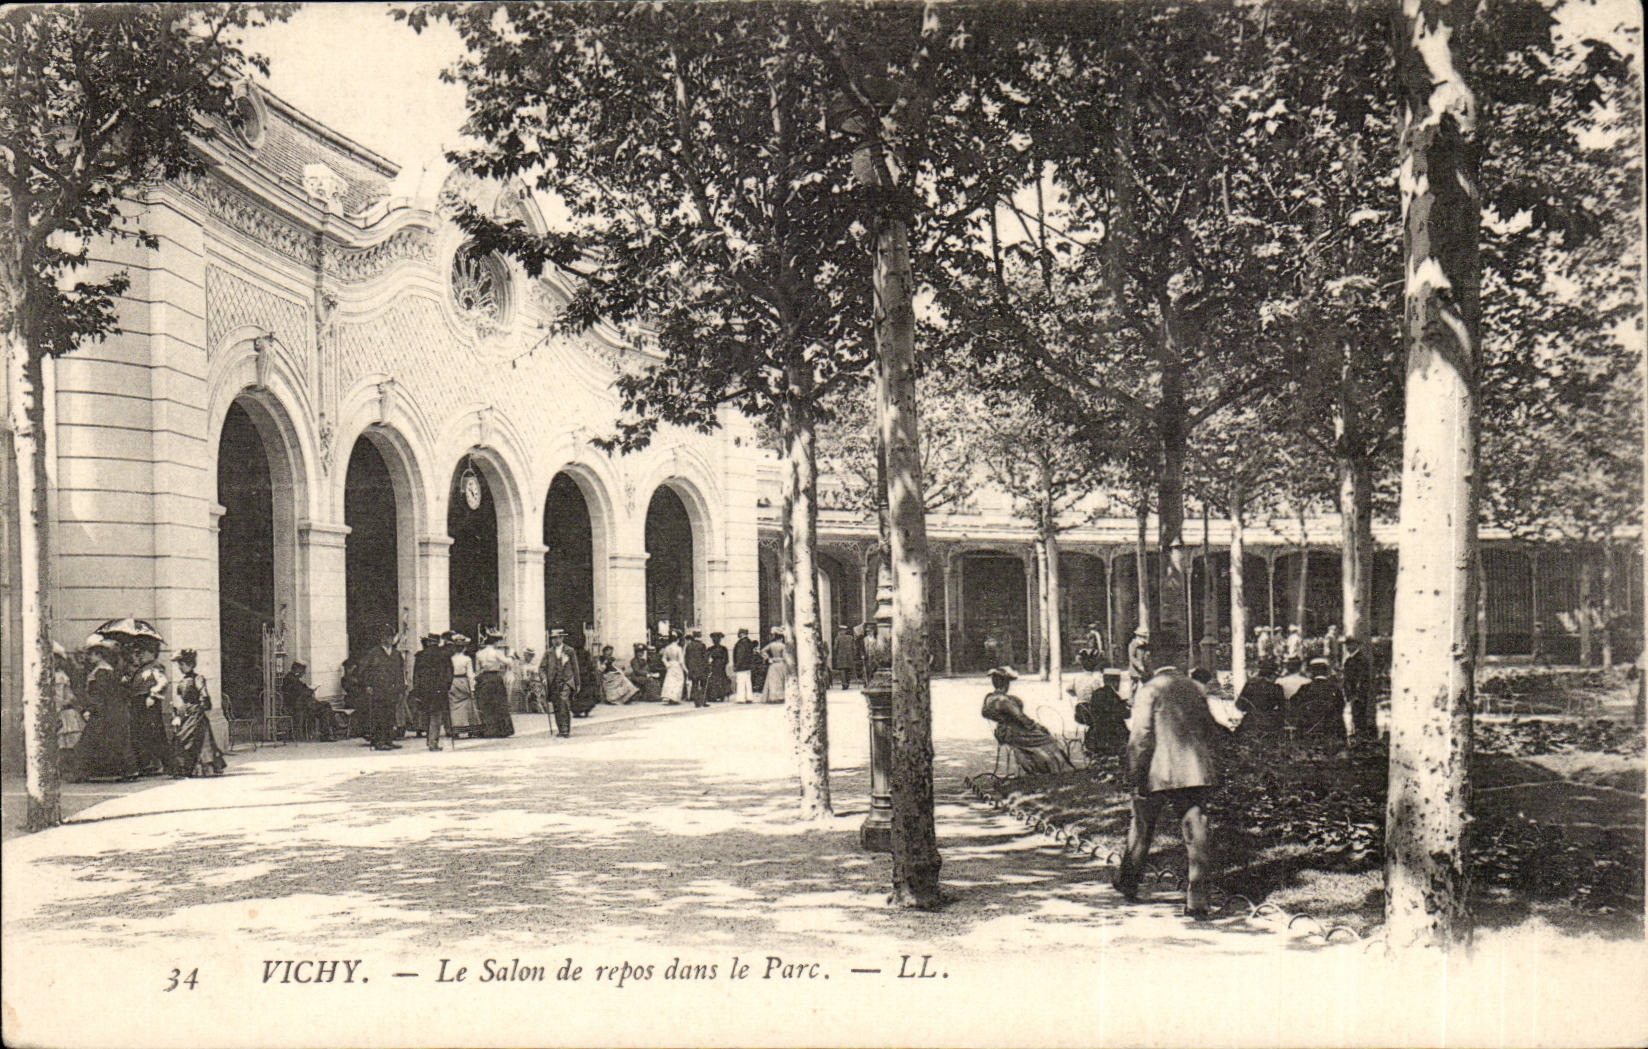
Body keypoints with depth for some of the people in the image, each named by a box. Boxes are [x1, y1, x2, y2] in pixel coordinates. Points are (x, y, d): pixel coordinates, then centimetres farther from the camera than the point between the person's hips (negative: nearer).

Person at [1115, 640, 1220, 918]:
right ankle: (1196, 900, -4)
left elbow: (1140, 736, -14)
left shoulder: (1149, 690, -8)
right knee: (1195, 834, 1)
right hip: (1196, 772, 3)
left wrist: (1135, 774, -8)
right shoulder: (1195, 688, 9)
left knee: (1141, 829, 16)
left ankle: (1128, 884, 32)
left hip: (1158, 774, -3)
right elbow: (1211, 730, 15)